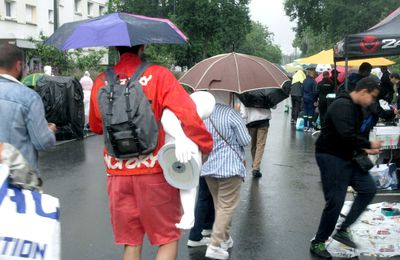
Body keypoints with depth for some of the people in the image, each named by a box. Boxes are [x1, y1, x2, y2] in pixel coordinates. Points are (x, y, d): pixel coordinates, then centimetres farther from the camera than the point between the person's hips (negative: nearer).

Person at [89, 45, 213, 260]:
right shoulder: (158, 75, -8)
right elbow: (188, 115, -16)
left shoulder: (100, 82, 3)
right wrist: (205, 145, -3)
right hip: (154, 170, -4)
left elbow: (95, 126, 15)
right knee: (168, 239, 10)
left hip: (116, 172, 4)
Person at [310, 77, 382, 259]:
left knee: (369, 188, 7)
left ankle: (343, 230, 14)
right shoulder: (342, 106, -21)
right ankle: (318, 243, 11)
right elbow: (346, 135, -31)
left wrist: (363, 149, 3)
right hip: (330, 157, -10)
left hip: (347, 156, 10)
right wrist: (369, 145, -18)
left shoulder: (357, 108, 11)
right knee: (335, 202, -6)